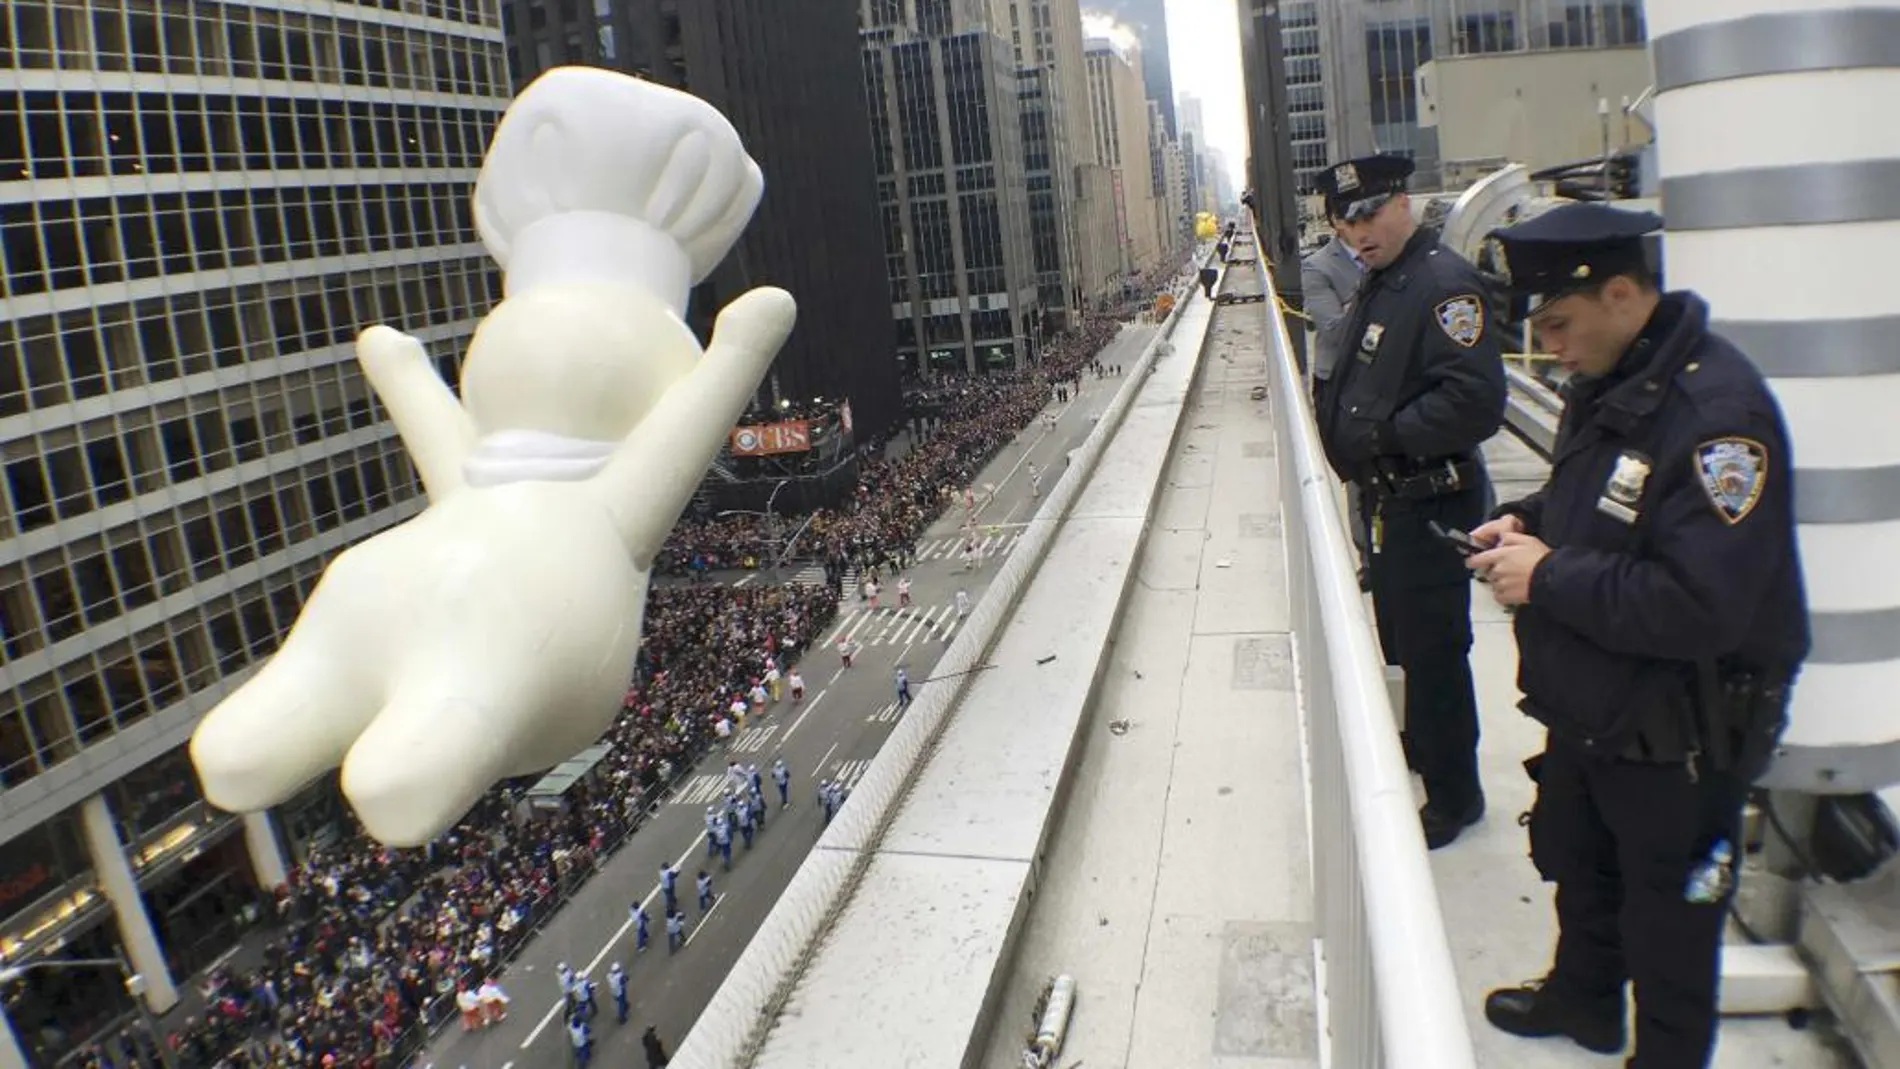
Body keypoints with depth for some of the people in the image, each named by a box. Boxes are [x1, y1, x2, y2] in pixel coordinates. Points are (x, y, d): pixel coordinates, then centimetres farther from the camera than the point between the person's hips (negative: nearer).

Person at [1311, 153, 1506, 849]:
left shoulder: (1444, 285, -21)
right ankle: (1422, 744, 45)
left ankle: (1454, 796, 17)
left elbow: (1475, 402, -30)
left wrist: (1384, 437, -21)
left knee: (1433, 649, 1)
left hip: (1432, 501, -10)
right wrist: (1342, 434, 7)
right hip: (1389, 498, 10)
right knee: (1398, 635, 24)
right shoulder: (1378, 282, 11)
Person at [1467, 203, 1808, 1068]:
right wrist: (1527, 521, -2)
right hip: (1589, 707, 9)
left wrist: (1550, 578, -25)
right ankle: (1583, 997, 52)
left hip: (1676, 741, -9)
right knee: (1577, 866, 28)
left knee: (1667, 921, 12)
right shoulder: (1608, 383, 2)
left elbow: (1700, 607, -33)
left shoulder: (1716, 411, -28)